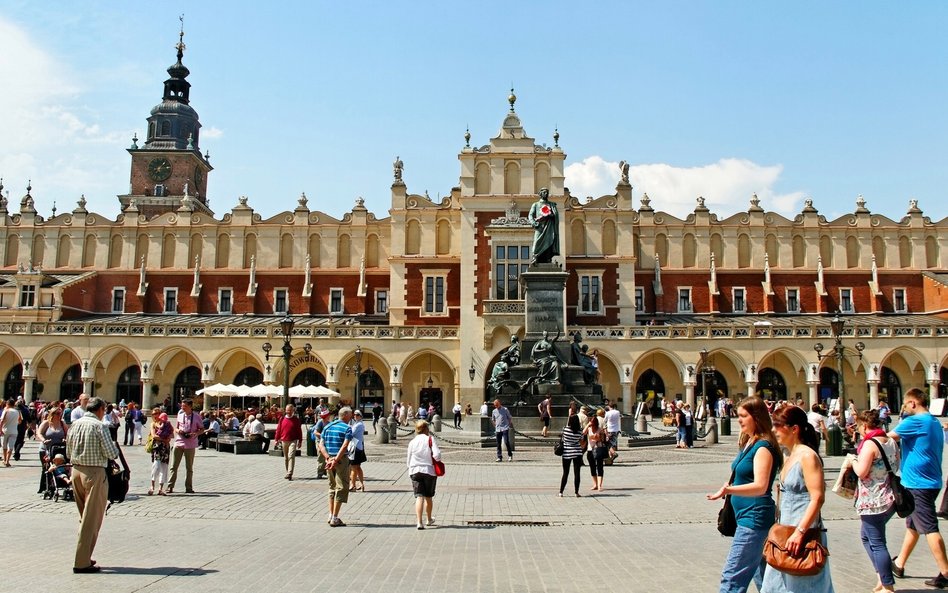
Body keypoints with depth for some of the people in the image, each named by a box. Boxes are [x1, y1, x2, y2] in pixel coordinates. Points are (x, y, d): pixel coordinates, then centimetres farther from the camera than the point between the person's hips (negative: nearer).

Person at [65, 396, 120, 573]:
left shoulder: (75, 424, 8)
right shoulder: (99, 426, -12)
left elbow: (68, 452, 14)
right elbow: (111, 454, -14)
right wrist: (115, 445, 6)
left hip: (76, 471, 7)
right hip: (95, 473, -7)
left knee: (84, 516, 19)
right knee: (92, 519, -2)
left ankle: (84, 556, 25)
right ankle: (82, 562, -1)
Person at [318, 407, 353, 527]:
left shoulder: (327, 426, 12)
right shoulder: (347, 428, -7)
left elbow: (321, 445, 4)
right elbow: (344, 446, -19)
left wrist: (328, 458, -4)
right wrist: (335, 460, -18)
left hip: (329, 460, 6)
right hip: (341, 460, -6)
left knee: (332, 487, 19)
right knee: (341, 488, 0)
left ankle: (331, 516, 19)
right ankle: (334, 518, -3)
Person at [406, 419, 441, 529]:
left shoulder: (412, 442, 4)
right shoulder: (430, 439, -6)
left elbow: (408, 461, 11)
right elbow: (437, 455, -18)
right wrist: (433, 458, 4)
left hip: (415, 471, 1)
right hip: (429, 471, -1)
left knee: (419, 497, -2)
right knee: (428, 497, 15)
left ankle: (419, 522, -16)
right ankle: (429, 519, 32)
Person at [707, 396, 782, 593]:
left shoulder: (763, 447, -17)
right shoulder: (748, 443, 11)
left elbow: (760, 486, -29)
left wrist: (728, 489, -43)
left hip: (754, 518, -10)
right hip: (747, 516, 10)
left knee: (733, 576, -10)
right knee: (761, 576, 17)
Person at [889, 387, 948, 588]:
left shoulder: (914, 421, -16)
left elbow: (889, 437, -12)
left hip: (918, 483, -10)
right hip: (930, 481, 10)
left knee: (929, 528, -6)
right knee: (912, 525, 17)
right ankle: (898, 564, 28)